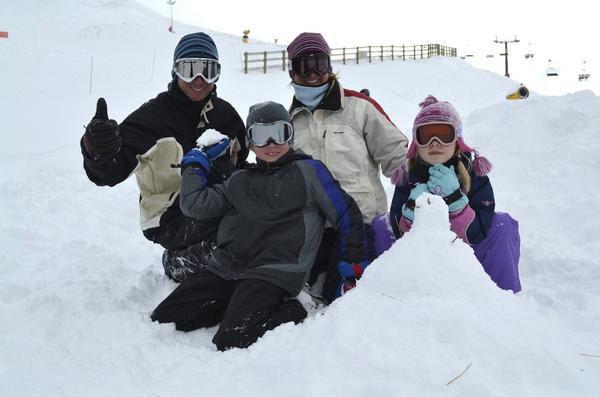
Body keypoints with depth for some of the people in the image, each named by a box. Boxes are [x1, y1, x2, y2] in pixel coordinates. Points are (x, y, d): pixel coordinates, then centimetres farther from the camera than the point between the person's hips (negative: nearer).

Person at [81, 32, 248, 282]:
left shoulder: (225, 114, 7)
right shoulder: (154, 115, -11)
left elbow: (240, 164, 19)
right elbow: (110, 172, -23)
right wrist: (99, 153, -46)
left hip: (218, 209, 7)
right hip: (170, 221, -7)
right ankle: (180, 260, -5)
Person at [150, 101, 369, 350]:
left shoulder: (308, 171, 6)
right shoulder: (240, 181, 21)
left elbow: (347, 215, 6)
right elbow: (193, 204, 15)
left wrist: (354, 268, 1)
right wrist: (195, 163, 24)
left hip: (274, 274, -6)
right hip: (224, 268, 6)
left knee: (229, 343, -26)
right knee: (162, 319, -5)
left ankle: (292, 313, -2)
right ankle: (238, 305, 8)